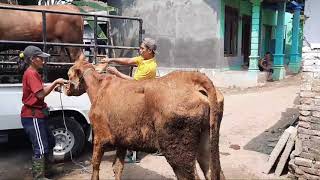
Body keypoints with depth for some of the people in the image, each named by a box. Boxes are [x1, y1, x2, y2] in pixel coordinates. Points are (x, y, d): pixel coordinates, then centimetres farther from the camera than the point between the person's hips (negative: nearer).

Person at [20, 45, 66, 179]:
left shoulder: (34, 73, 15)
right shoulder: (31, 73, -15)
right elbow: (41, 94, -23)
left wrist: (54, 86, 4)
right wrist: (55, 82, -19)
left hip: (37, 115, 10)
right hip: (32, 116, -10)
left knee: (50, 143, 19)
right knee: (41, 148, -6)